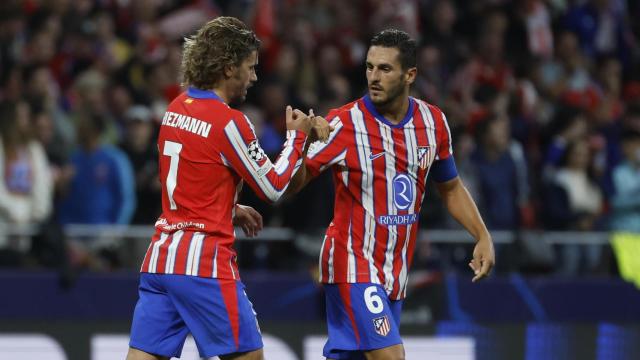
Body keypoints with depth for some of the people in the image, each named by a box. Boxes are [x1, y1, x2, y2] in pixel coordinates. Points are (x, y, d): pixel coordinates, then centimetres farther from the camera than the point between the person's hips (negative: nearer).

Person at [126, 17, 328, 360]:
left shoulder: (176, 108, 11)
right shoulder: (229, 122, -12)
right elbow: (273, 188, -2)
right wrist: (296, 136, 11)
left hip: (159, 257, 7)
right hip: (205, 262, -7)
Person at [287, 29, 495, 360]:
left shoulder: (433, 121, 3)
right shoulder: (344, 124, -13)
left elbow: (451, 187, 18)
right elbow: (291, 185, -14)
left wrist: (483, 237, 8)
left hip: (396, 271, 6)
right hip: (353, 267, -6)